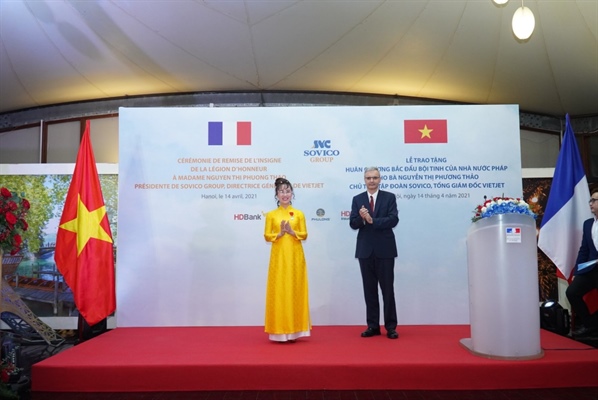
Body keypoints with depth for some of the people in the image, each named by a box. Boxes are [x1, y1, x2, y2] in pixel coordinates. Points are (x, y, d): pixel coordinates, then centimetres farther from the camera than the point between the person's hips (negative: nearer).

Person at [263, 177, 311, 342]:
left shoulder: (299, 214, 5)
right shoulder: (271, 215, 4)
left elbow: (304, 234, 3)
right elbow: (267, 236, 1)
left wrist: (292, 231, -14)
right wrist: (279, 233, -15)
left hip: (295, 256, 1)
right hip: (279, 256, 0)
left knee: (295, 289, 3)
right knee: (279, 290, 0)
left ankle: (294, 329, 12)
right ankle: (280, 330, 8)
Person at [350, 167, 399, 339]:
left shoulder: (389, 197, 1)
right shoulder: (357, 199, 7)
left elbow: (393, 220, -11)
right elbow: (353, 224, -1)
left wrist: (372, 220, -20)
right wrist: (361, 218, -22)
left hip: (385, 250, -2)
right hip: (365, 250, 2)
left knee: (388, 289, 3)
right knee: (369, 290, 9)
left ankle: (390, 326, 13)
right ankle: (373, 325, 18)